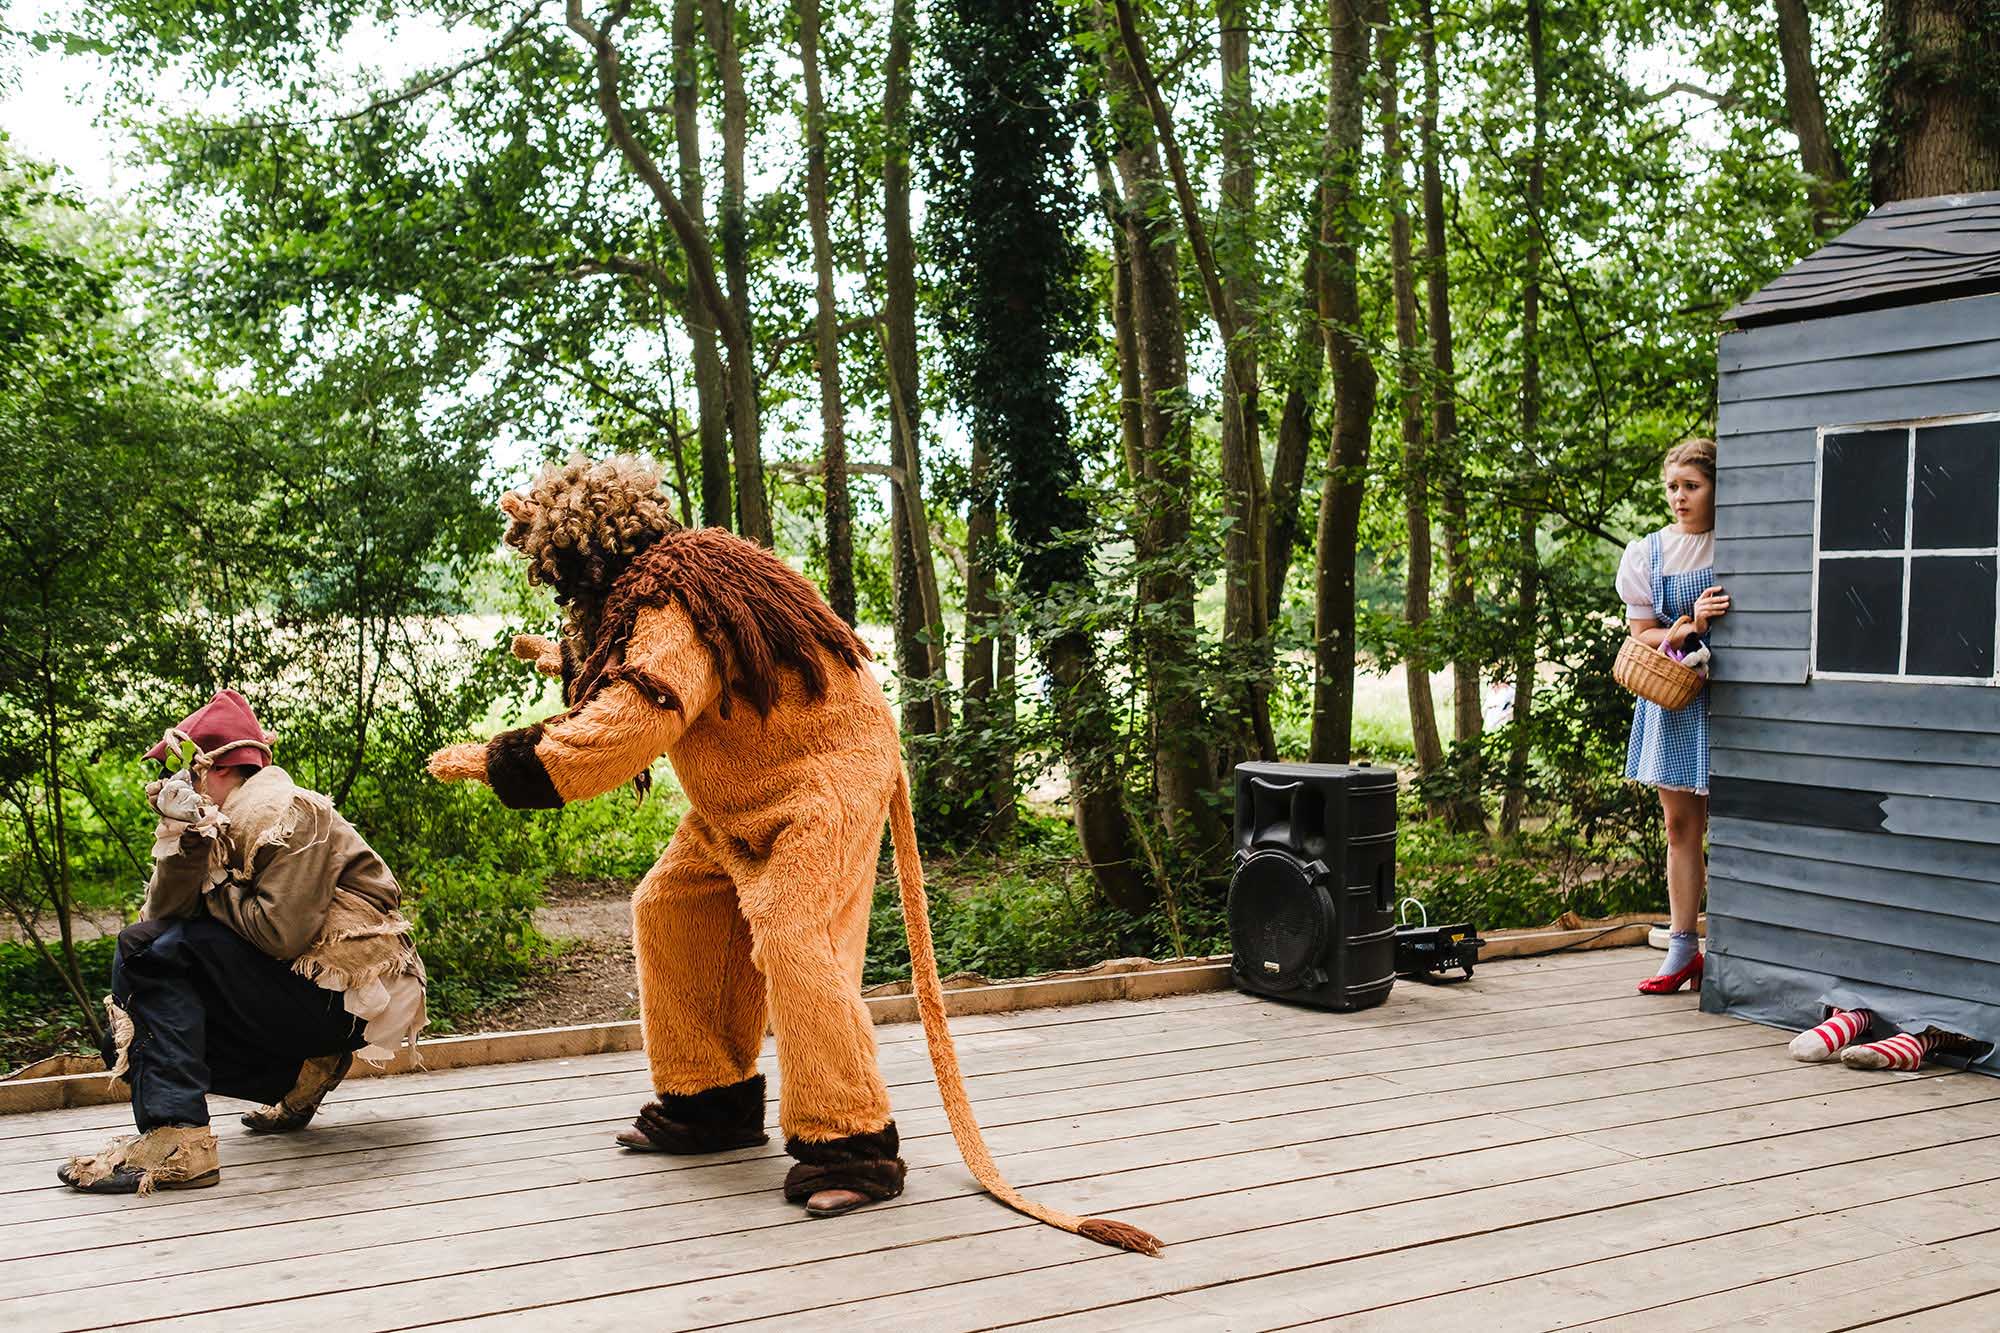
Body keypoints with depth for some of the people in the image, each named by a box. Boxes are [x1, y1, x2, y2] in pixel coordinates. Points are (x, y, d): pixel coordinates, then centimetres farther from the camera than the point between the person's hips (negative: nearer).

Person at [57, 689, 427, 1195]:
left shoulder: (288, 812, -14)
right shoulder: (226, 826, 13)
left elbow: (279, 933, -24)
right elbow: (163, 915, 1)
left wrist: (212, 893, -7)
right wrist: (181, 838, -13)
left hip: (353, 998, -10)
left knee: (147, 952, -16)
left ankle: (177, 1138, -24)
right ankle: (302, 1074, 13)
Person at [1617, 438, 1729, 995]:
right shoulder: (1648, 553, 5)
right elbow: (1641, 636, 2)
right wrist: (1689, 628, -16)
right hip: (1671, 697, 3)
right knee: (1680, 826, 8)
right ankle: (1682, 949, 15)